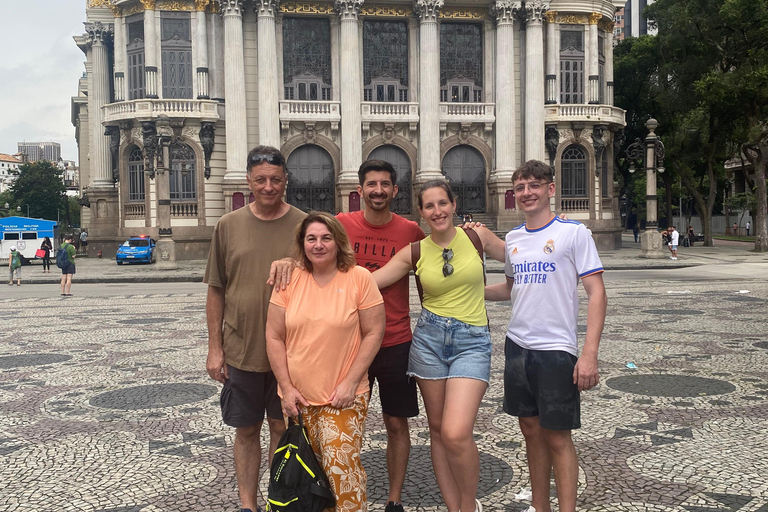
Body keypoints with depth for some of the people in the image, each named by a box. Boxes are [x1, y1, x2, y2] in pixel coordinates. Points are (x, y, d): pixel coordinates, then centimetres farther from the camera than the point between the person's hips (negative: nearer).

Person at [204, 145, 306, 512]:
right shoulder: (228, 226, 0)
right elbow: (216, 291, 5)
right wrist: (215, 347, 2)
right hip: (241, 351, 1)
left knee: (282, 428, 12)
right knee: (246, 430, 13)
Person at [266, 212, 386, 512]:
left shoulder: (359, 278, -7)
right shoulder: (289, 280, 0)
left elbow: (374, 333, -6)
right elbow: (274, 337, 2)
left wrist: (350, 382, -12)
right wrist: (286, 387, -3)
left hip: (344, 396, -3)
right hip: (298, 396, 3)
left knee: (341, 466, -8)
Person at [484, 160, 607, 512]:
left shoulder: (574, 232, -7)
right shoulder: (513, 238, 10)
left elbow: (596, 292, -11)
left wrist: (589, 354, -18)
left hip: (556, 349, -6)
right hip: (517, 346, 6)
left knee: (558, 437, 1)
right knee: (531, 430, 14)